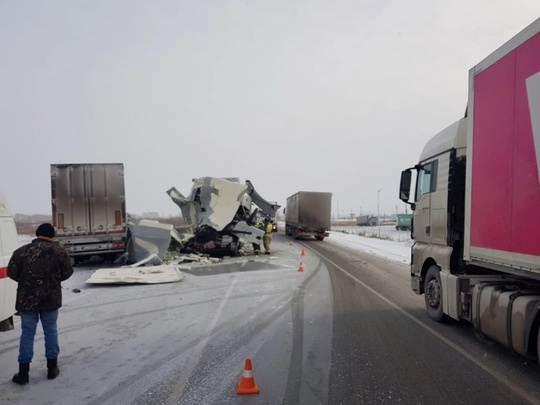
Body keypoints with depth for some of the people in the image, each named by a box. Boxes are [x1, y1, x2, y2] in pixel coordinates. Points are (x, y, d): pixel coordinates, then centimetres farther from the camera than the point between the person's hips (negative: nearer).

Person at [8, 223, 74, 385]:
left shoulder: (22, 251, -6)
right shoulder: (59, 250, -6)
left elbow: (12, 272, -1)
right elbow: (67, 272, -2)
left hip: (27, 299, 0)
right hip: (51, 298, 1)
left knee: (27, 334, 10)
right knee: (50, 331, 13)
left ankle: (23, 372, 14)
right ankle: (52, 368, 19)